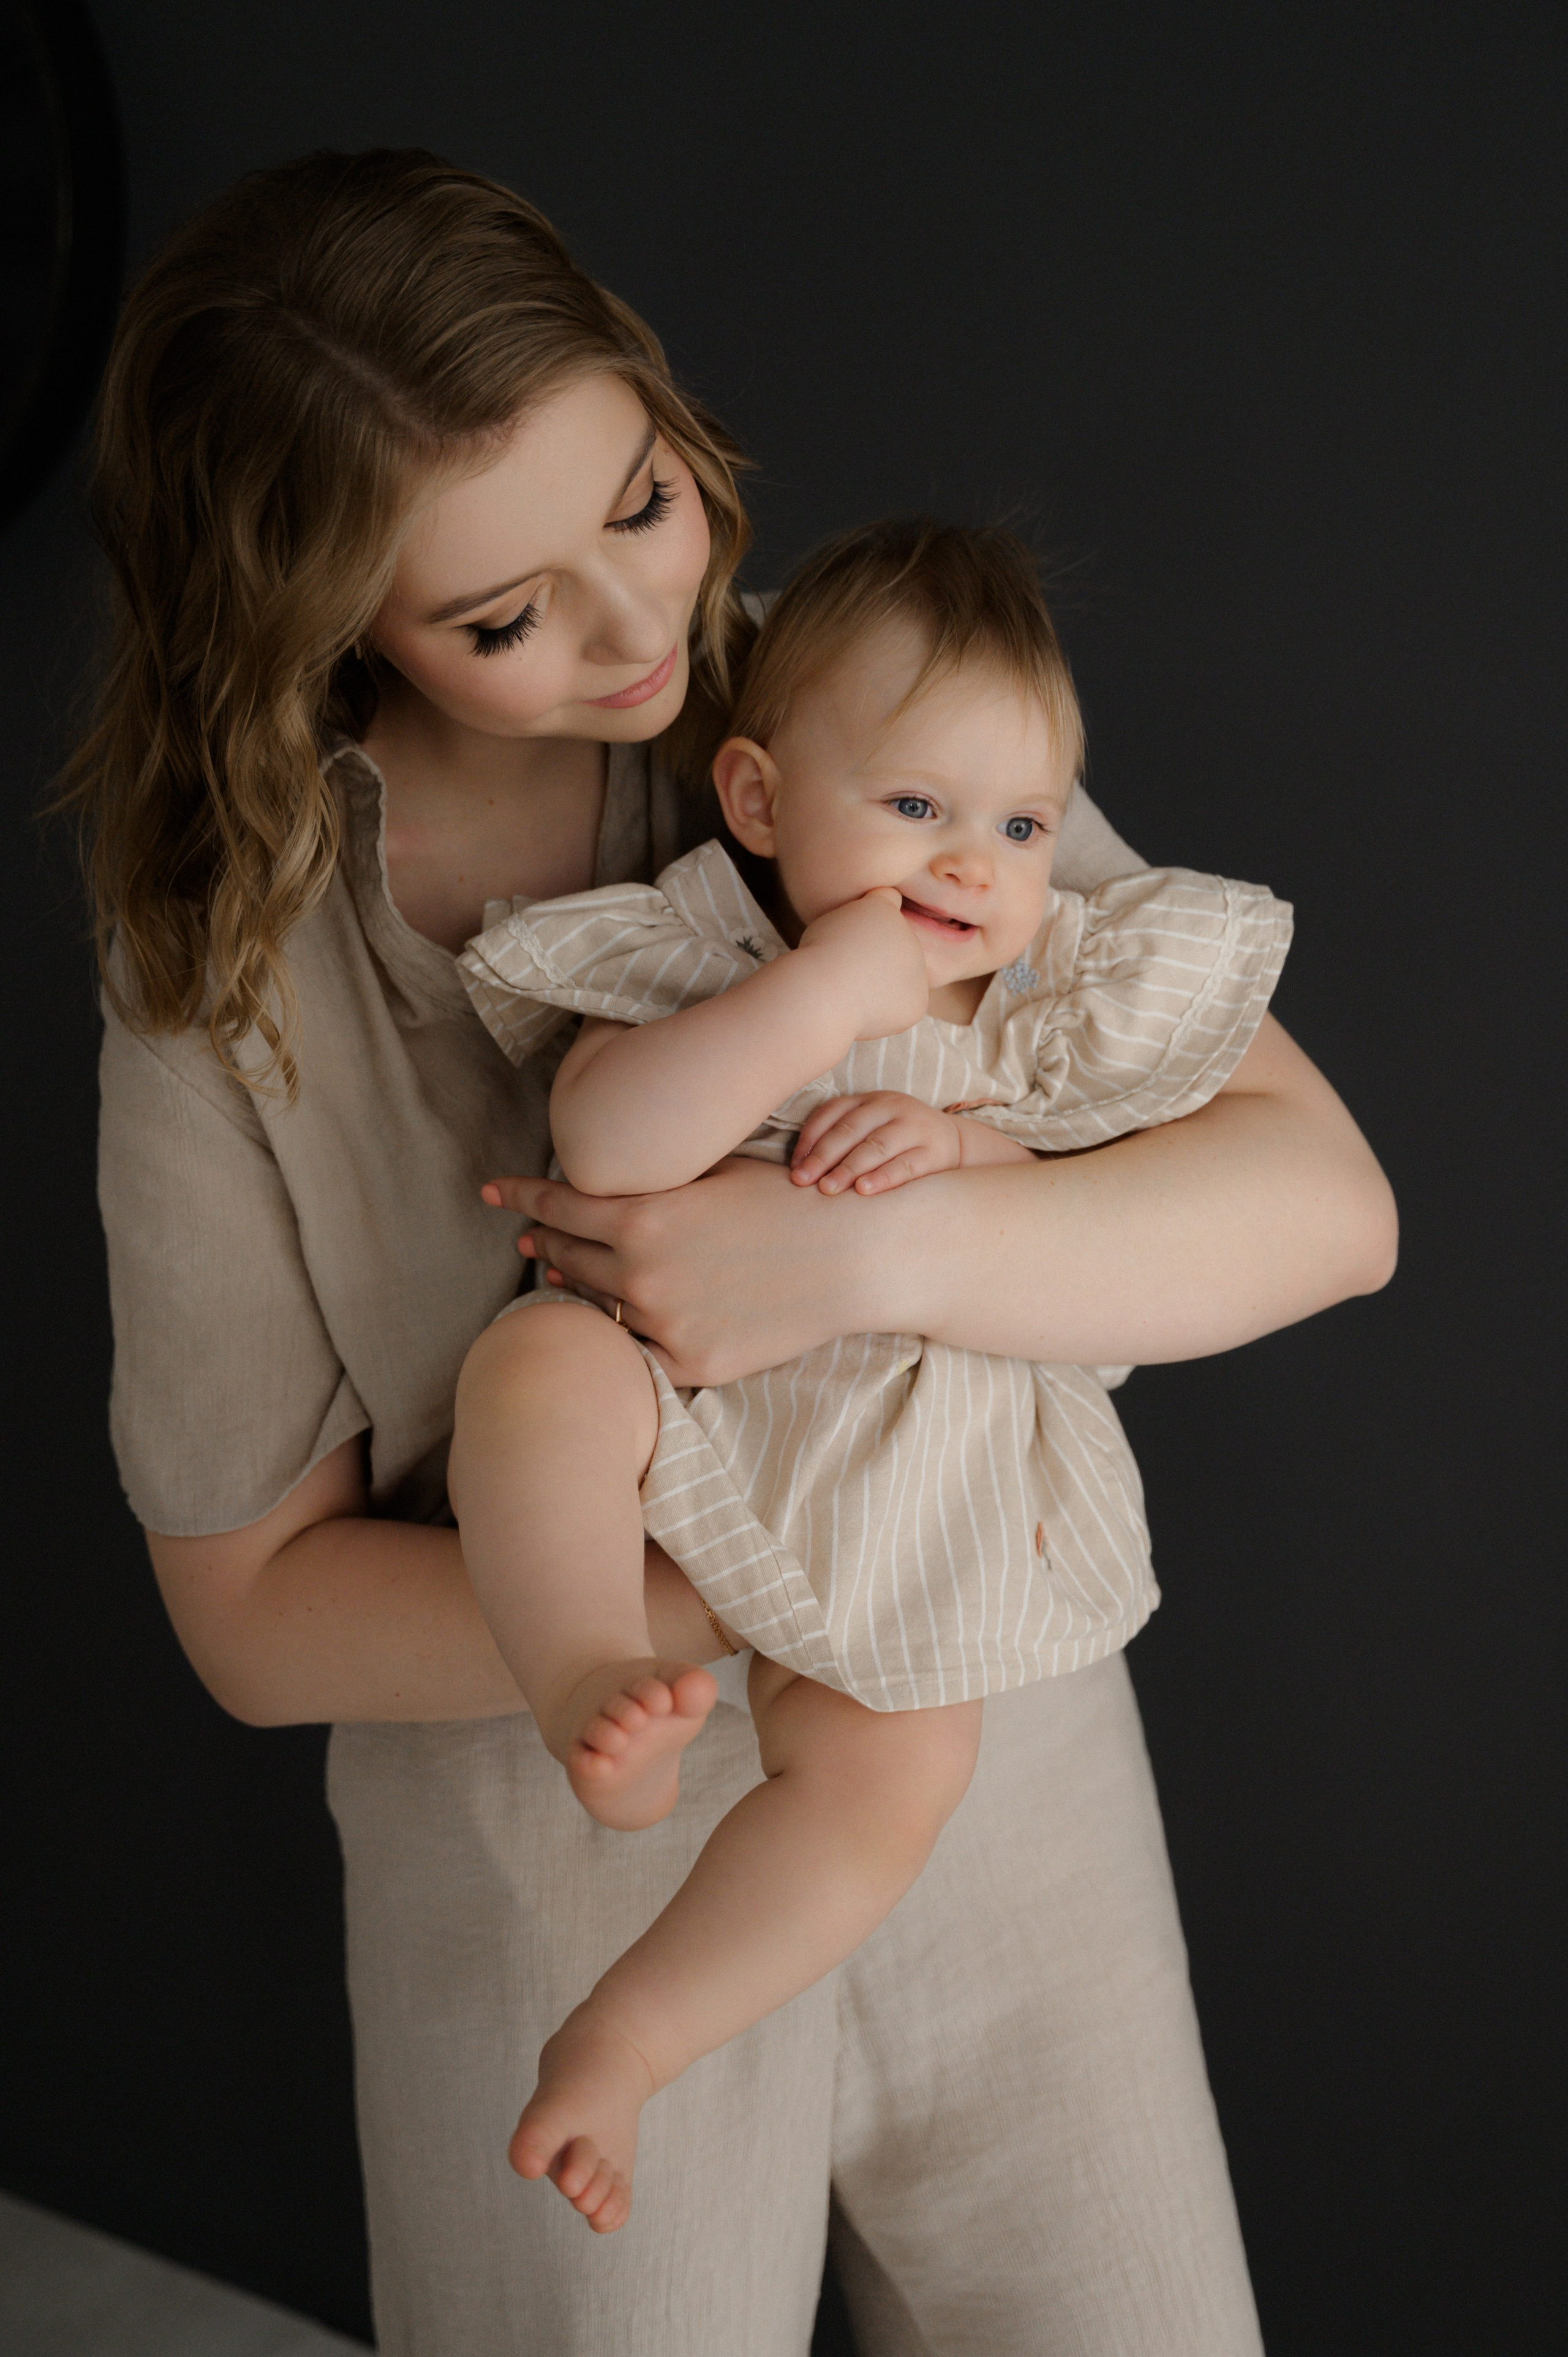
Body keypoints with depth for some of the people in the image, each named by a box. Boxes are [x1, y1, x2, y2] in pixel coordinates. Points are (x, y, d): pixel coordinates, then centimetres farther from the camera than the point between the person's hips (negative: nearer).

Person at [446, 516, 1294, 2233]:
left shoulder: (1042, 1014, 1)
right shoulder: (691, 955, -10)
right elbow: (604, 1144, -28)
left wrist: (964, 1146, -19)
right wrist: (822, 994, -33)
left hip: (896, 1487, 3)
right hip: (682, 1398, -2)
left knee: (894, 1778, -13)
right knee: (536, 1367, -35)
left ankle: (625, 2042, 0)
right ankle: (590, 1685, -28)